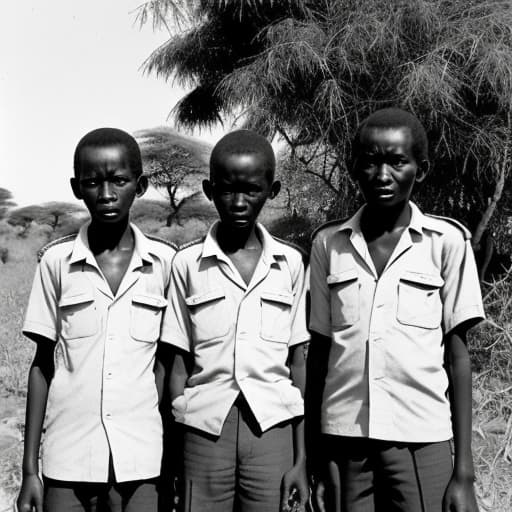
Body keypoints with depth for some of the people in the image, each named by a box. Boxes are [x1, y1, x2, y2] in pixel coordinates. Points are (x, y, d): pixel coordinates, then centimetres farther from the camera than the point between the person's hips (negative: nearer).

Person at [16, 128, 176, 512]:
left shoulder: (165, 263, -2)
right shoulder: (56, 262, -2)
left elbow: (164, 364, 5)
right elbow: (43, 365, 4)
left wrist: (174, 463, 4)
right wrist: (29, 469, 3)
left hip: (141, 462, 0)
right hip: (67, 458, 0)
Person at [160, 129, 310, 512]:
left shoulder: (290, 263, 4)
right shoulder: (188, 264, 1)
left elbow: (298, 364, 5)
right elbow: (179, 364, 3)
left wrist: (301, 458, 4)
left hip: (272, 426, 1)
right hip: (206, 427, 0)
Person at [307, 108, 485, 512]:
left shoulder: (447, 241, -3)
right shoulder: (328, 243, 3)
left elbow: (457, 355, -1)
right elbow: (319, 351, 7)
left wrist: (464, 471, -4)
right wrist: (315, 458, 5)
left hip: (420, 440, -1)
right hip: (343, 439, 2)